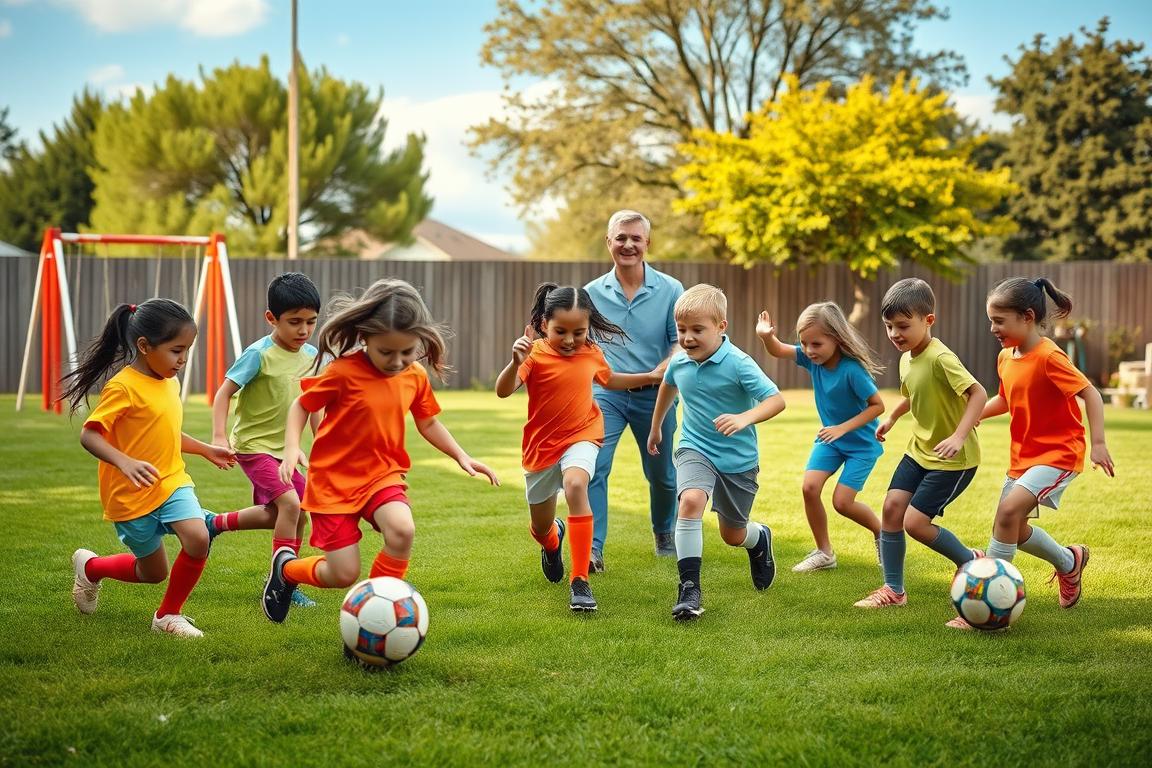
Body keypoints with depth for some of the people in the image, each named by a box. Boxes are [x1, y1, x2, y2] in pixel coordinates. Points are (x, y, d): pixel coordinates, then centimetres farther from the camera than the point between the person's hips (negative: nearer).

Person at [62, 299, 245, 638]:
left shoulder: (170, 384, 6)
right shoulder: (123, 387, -19)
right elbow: (89, 435, -25)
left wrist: (206, 449, 22)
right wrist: (125, 462, -39)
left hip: (172, 482, 6)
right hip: (131, 495, -6)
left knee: (198, 539, -20)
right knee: (154, 572, 7)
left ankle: (169, 615, 0)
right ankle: (90, 566, 37)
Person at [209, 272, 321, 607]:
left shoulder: (311, 356, 2)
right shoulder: (259, 354, -17)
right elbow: (225, 392, -14)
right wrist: (219, 437, -24)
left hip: (283, 449, 8)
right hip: (253, 445, -8)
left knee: (287, 515, 13)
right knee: (290, 504, -21)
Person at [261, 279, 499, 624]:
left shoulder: (416, 377, -2)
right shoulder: (343, 372, -17)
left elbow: (428, 422, 16)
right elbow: (301, 405, -3)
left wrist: (462, 456, 7)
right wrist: (292, 448, -18)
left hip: (383, 474, 4)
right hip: (335, 479, -3)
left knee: (402, 529, -29)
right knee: (343, 575, -5)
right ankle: (286, 567, 29)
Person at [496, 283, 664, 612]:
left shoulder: (591, 353, -2)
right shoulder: (535, 354, -16)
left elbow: (608, 379, 22)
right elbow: (502, 391, -32)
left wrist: (650, 376, 21)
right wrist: (515, 362, -51)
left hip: (581, 437, 0)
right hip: (541, 446, 0)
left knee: (575, 485, -34)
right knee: (541, 527, 15)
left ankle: (580, 582, -30)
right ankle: (553, 540, 58)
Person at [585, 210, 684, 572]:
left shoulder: (670, 290, -5)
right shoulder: (592, 293, 0)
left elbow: (681, 342, -5)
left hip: (653, 394, 0)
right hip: (605, 392, 0)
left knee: (661, 472, 16)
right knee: (593, 467, -17)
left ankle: (666, 535, 42)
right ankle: (592, 549, -17)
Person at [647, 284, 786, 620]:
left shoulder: (738, 364, -20)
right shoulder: (679, 362, -4)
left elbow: (777, 400, -25)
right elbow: (667, 386, 21)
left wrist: (745, 418, -43)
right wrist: (656, 427, 33)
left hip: (738, 458, -2)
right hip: (695, 450, 2)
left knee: (733, 535, 12)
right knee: (690, 500, -29)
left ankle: (760, 538, 52)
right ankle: (689, 587, -25)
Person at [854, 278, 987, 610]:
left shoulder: (941, 358, -24)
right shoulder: (907, 359, 4)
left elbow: (978, 393, -32)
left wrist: (959, 436, -40)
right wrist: (891, 418, 35)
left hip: (953, 459, -9)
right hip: (920, 449, 9)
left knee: (915, 522, -12)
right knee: (891, 507, 0)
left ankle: (971, 562, 11)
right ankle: (894, 591, 10)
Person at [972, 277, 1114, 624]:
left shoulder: (1049, 357, -20)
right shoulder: (1006, 358, 4)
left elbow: (1090, 393, -19)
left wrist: (1098, 443, -26)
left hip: (1058, 453, -9)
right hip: (1023, 454, 9)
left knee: (1009, 510, -25)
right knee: (1013, 529, 13)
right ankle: (1069, 562, 39)